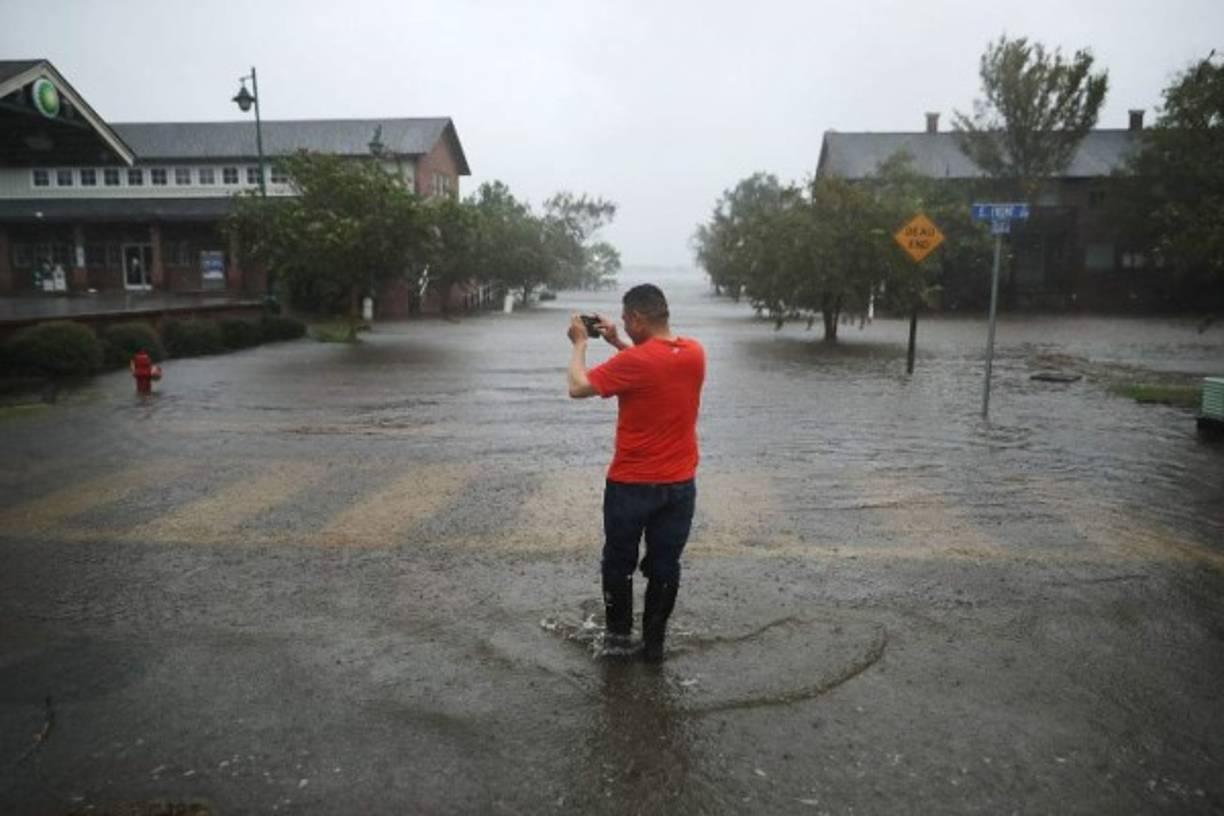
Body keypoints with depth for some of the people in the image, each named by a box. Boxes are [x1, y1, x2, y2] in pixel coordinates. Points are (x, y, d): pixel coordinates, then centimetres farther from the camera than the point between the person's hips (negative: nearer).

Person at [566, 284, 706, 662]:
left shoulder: (633, 361, -20)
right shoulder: (695, 353, -1)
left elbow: (578, 387, -13)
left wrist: (580, 343, 1)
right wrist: (616, 342, 13)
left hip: (631, 485, -4)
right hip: (680, 485, 5)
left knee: (618, 563, 16)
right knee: (664, 567, 15)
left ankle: (618, 632, 27)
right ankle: (654, 641, 24)